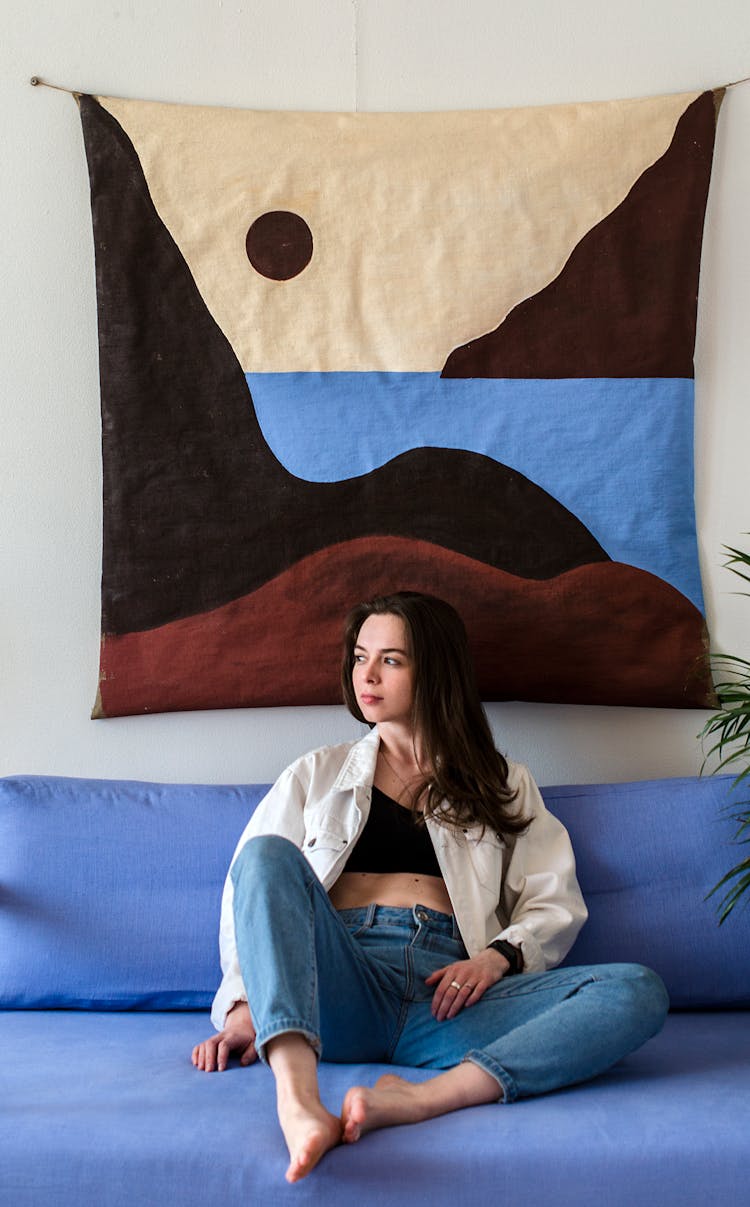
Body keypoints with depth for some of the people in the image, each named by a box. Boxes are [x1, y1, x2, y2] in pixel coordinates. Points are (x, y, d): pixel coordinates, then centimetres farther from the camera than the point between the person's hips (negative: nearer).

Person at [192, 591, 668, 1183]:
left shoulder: (505, 785, 24)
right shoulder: (318, 774, 24)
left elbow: (556, 904, 15)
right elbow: (251, 883, 13)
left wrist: (499, 955, -7)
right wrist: (244, 1001, -4)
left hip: (447, 998, 1)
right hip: (342, 990, 0)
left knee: (638, 991, -25)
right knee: (270, 854, -29)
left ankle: (421, 1099, -46)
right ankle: (298, 1101, -49)